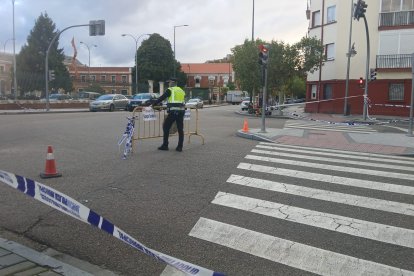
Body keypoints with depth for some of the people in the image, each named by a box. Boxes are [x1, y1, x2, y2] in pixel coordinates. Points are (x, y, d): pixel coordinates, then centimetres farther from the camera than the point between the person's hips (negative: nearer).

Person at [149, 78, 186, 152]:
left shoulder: (170, 90, 0)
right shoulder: (181, 91, 19)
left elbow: (161, 98, -4)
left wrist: (152, 104, -1)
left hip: (173, 112, -6)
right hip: (181, 111, 6)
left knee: (166, 127, 5)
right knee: (180, 129, 7)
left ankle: (165, 145, 6)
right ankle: (180, 147, 8)